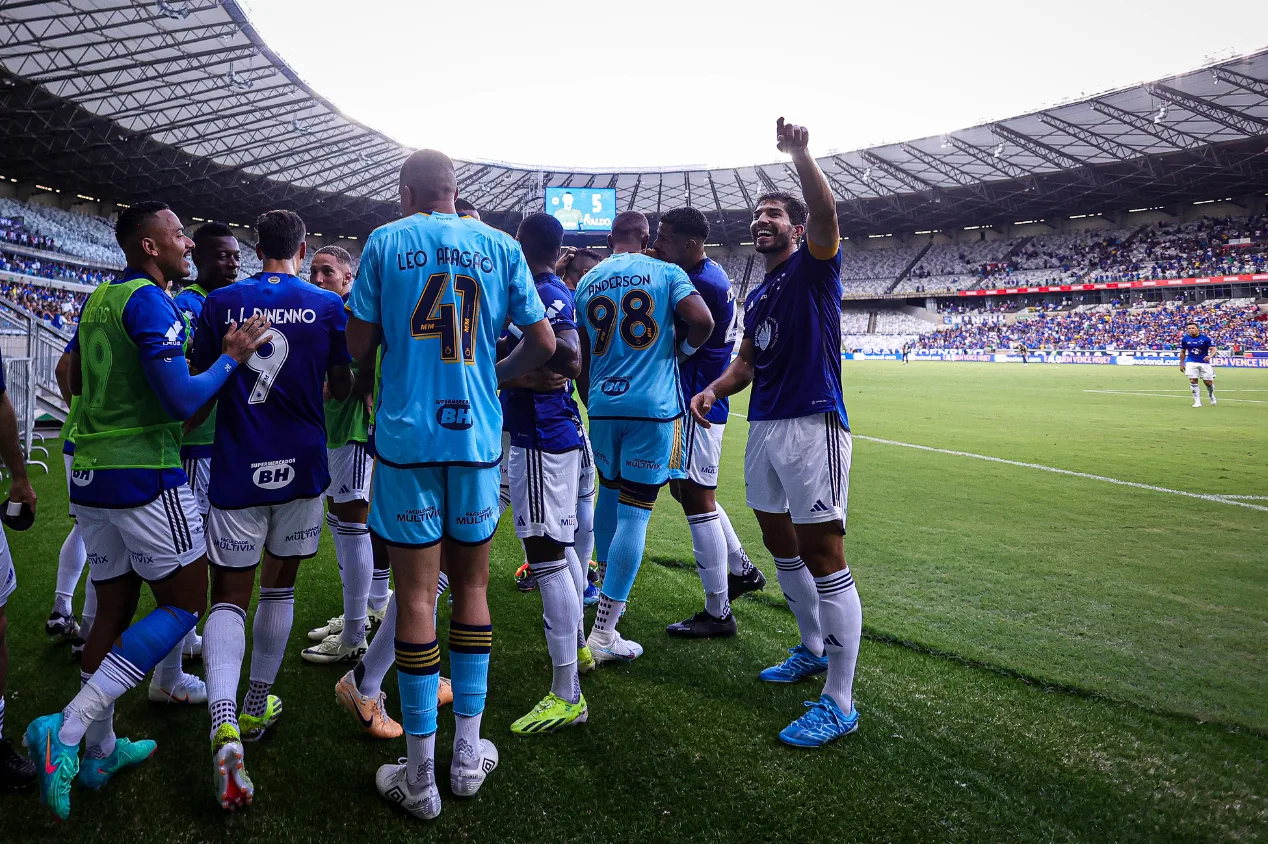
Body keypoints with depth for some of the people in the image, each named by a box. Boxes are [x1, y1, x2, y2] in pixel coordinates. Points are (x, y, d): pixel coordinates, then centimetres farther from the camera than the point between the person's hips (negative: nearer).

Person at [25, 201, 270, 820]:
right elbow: (182, 402, -22)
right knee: (184, 605, 2)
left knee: (113, 610, 15)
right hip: (145, 474, -9)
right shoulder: (151, 302, -14)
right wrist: (231, 357, -9)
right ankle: (68, 729, -4)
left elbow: (73, 379, 24)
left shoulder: (96, 300, 13)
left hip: (90, 477, 9)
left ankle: (101, 752, 23)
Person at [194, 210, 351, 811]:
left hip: (237, 468, 0)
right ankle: (256, 709, 28)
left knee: (229, 593, 2)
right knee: (279, 586, 16)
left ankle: (225, 725, -17)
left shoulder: (220, 303, 1)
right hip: (300, 467, 1)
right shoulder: (328, 306, 0)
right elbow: (341, 388, 5)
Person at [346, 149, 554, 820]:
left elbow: (359, 346, 1)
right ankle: (468, 756, 21)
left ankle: (420, 776, 10)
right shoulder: (499, 245, 8)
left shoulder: (385, 241, 2)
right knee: (471, 585, 13)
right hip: (476, 434, 2)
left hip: (405, 433, -2)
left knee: (416, 593, 2)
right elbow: (543, 342, 6)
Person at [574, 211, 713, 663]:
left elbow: (581, 359, 14)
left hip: (603, 404, 4)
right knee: (634, 511, -3)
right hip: (653, 406, -4)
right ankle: (603, 633, -3)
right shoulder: (666, 273, 2)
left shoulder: (588, 281, 12)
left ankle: (609, 592, 36)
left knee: (609, 494, 23)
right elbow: (702, 321, -13)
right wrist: (682, 349, 8)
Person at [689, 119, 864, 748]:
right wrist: (714, 390, 7)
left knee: (822, 556, -9)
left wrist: (798, 152, -22)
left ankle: (839, 704, -3)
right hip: (763, 426, 9)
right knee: (780, 544, 17)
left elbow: (825, 209, -20)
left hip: (813, 425, -9)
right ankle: (813, 650, 37)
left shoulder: (814, 267, 0)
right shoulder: (757, 296, 22)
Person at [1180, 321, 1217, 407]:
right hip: (1191, 362, 1)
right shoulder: (1185, 339, 1)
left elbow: (1213, 349, -11)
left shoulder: (1205, 338, -7)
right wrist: (1181, 364, 13)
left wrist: (1210, 356, -32)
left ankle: (1211, 396, 35)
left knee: (1208, 382, 2)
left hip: (1204, 362, -1)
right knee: (1193, 381, -10)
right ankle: (1197, 402, -1)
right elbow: (1182, 352, 13)